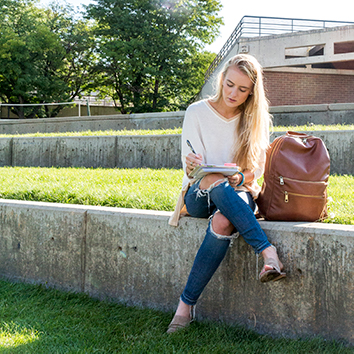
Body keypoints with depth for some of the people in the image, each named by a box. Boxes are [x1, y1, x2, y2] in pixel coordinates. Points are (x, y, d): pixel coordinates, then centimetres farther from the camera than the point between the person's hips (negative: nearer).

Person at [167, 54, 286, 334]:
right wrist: (194, 168, -30)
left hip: (240, 193, 1)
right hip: (199, 195, -1)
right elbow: (191, 168, -4)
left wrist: (239, 178, -20)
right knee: (216, 182, -40)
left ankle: (187, 304, -34)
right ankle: (268, 253, -43)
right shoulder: (197, 113, -1)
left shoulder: (256, 119, 4)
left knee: (222, 222, -39)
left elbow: (257, 170, 3)